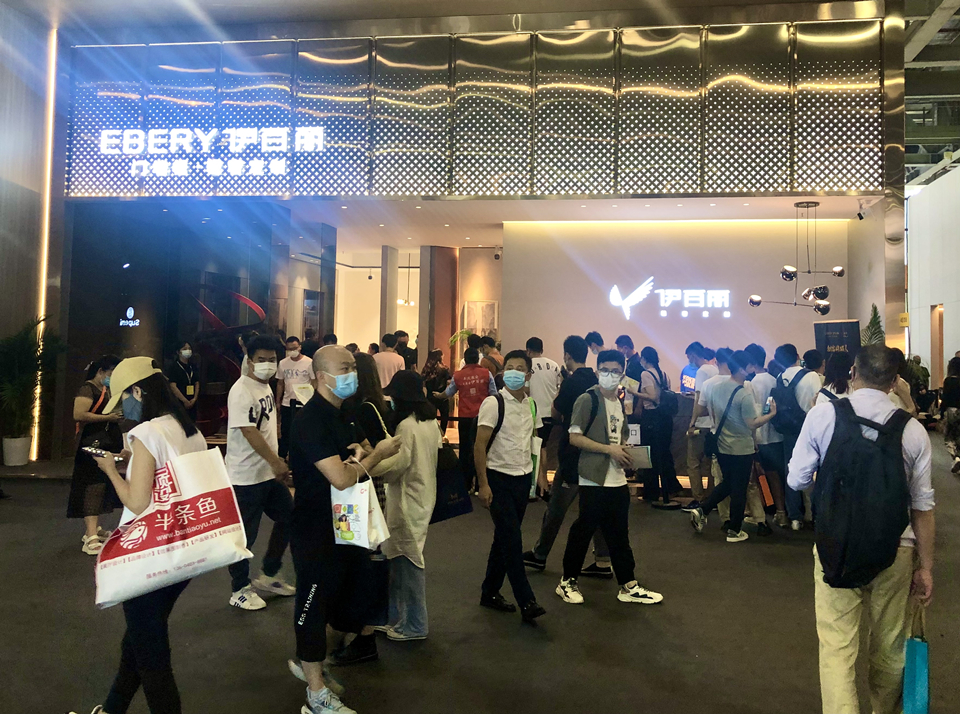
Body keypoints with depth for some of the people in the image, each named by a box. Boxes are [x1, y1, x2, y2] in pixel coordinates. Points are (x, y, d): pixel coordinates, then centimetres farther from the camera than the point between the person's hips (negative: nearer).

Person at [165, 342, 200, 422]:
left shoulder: (192, 367, 15)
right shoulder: (173, 367, -4)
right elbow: (173, 386, -11)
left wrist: (195, 399, -1)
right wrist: (185, 401, -12)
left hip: (192, 403, 6)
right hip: (179, 403, -6)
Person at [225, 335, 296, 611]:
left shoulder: (266, 386, 10)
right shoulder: (241, 391, -18)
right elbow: (249, 431, -27)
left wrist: (277, 460, 16)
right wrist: (275, 462, -34)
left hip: (270, 472, 9)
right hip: (246, 475, -9)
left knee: (288, 518, 15)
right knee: (245, 534, 2)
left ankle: (268, 575, 30)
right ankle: (239, 590, 19)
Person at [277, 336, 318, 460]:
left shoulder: (309, 362, -7)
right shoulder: (283, 363, 4)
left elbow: (314, 382, -6)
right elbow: (280, 383, 11)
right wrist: (278, 401, 8)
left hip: (304, 402, -3)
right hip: (287, 403, 3)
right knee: (285, 431, 13)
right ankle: (282, 457, 24)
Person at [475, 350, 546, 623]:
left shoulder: (532, 405, 8)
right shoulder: (493, 403, -11)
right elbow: (480, 445, -12)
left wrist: (539, 474, 8)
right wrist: (483, 484, -15)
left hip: (523, 478, 6)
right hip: (499, 478, -6)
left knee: (504, 538, 13)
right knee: (512, 539, -7)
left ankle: (490, 592, 25)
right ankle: (526, 602, 0)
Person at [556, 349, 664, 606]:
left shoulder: (620, 403, 14)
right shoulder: (588, 399, -9)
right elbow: (575, 437, -15)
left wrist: (624, 450, 4)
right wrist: (610, 449, -17)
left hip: (618, 480, 7)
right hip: (594, 480, -7)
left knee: (619, 535, 13)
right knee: (583, 530, 2)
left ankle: (628, 586, 22)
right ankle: (567, 582, 17)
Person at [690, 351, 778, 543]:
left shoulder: (715, 388, 0)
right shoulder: (744, 394, -21)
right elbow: (753, 423, -20)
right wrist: (771, 414, -9)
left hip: (722, 446, 7)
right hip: (741, 449, -6)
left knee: (727, 483, 23)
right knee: (739, 490, 7)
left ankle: (701, 511, 13)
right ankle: (734, 531, 16)